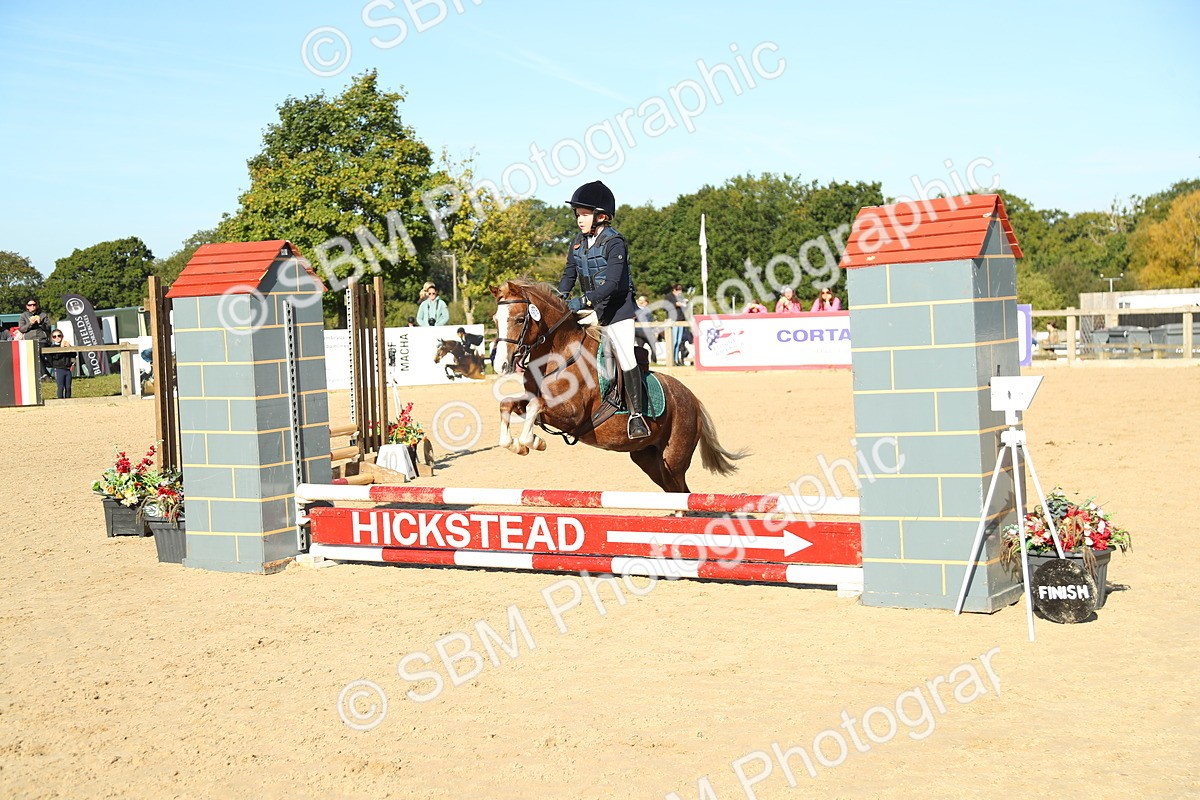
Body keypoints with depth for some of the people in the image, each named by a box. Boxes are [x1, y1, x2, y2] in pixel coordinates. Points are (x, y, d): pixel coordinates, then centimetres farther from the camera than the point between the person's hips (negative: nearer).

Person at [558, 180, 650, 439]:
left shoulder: (614, 243, -15)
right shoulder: (578, 243, 7)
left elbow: (611, 283, -25)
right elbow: (569, 275, 15)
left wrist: (584, 301, -35)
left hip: (617, 309, -7)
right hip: (590, 311, 7)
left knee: (626, 358, -14)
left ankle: (636, 415, -9)